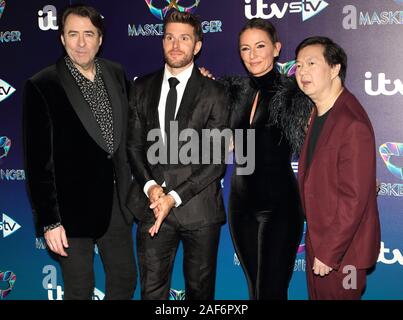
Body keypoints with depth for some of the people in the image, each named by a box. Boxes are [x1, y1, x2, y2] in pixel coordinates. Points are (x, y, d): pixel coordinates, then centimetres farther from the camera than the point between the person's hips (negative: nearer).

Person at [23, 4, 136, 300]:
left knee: (125, 280, 17)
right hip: (73, 208, -4)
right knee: (79, 289, 11)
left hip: (116, 201, 5)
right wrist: (49, 220, -14)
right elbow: (38, 161, -13)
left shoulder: (116, 74, 2)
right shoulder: (42, 86, -13)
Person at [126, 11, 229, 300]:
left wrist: (175, 196, -16)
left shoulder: (214, 93, -3)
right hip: (152, 205, 2)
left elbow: (217, 160, -8)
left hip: (198, 208, -2)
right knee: (152, 289, 9)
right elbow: (134, 145, 8)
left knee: (200, 288, 13)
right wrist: (150, 187, -9)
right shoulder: (143, 88, 8)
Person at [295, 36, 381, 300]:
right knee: (317, 295, 20)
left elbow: (354, 198, -24)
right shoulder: (319, 114, 6)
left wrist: (329, 252, -20)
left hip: (341, 251, -8)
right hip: (318, 239, 8)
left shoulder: (353, 124, -24)